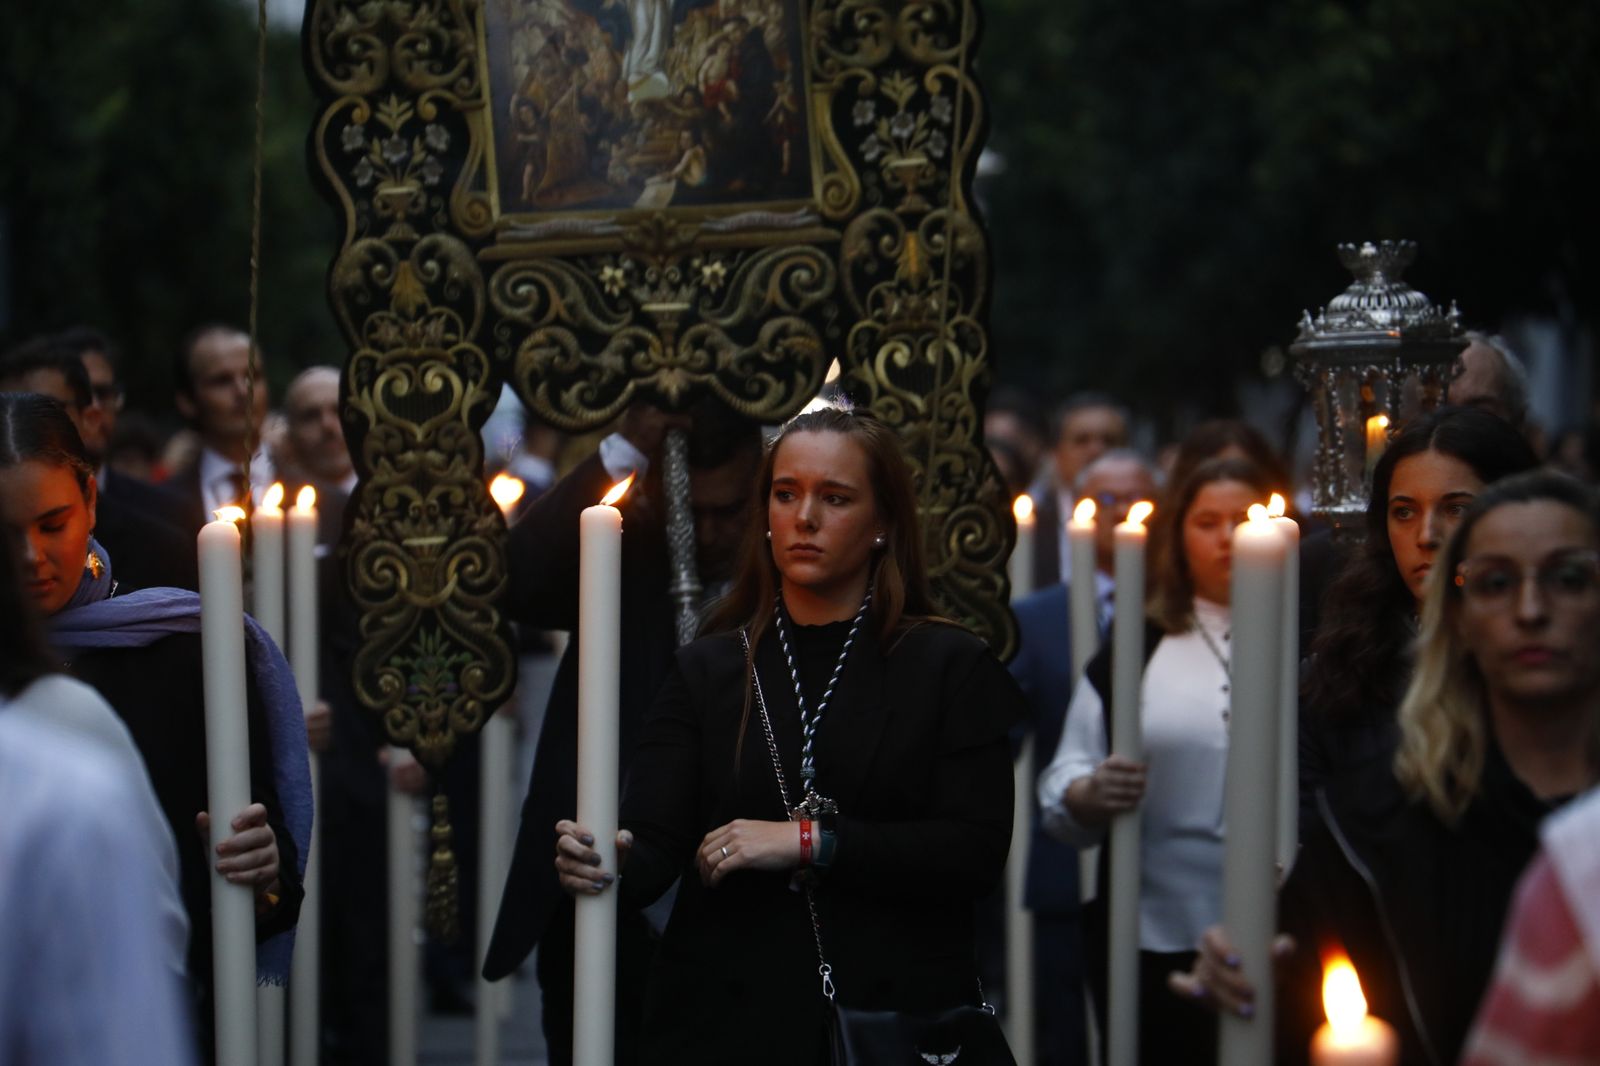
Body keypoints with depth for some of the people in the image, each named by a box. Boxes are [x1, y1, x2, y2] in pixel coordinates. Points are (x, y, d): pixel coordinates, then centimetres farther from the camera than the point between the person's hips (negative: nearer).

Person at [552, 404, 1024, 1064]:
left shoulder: (951, 668, 1)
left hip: (896, 1010, -1)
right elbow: (654, 839, -4)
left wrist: (809, 842, -17)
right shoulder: (709, 669, 7)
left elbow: (976, 852, -9)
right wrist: (611, 863, -27)